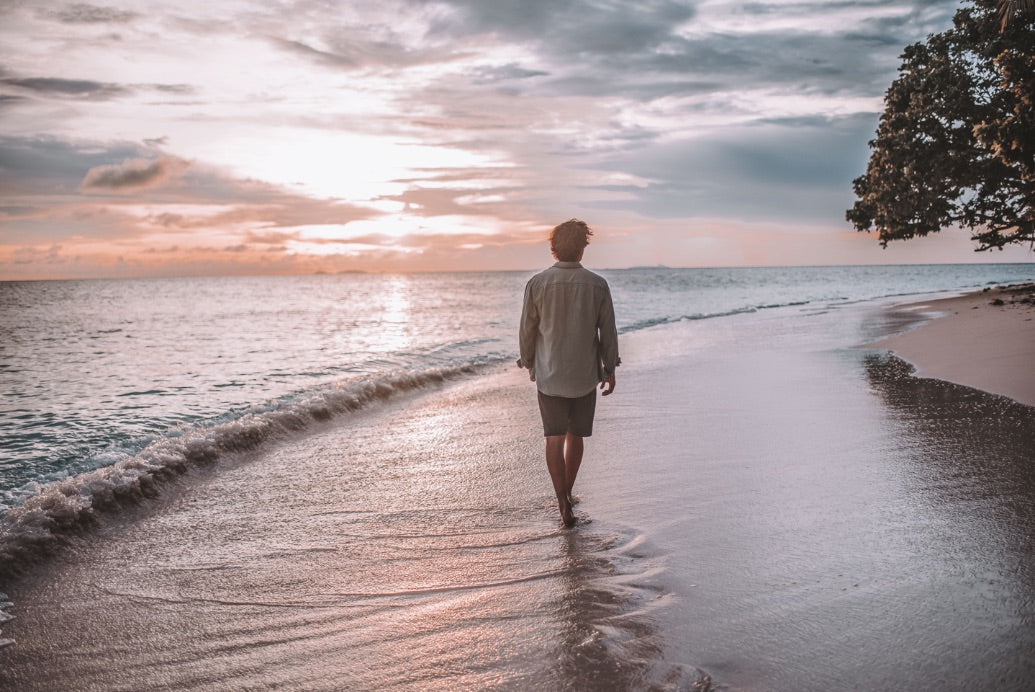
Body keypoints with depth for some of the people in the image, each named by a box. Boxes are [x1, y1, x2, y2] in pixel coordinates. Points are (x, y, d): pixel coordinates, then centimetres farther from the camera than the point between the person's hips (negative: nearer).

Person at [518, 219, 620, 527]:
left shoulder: (537, 283, -9)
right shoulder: (597, 285, -8)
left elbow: (528, 330, -2)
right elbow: (608, 332, -3)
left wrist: (529, 363, 15)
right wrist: (609, 370, 8)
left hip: (549, 373, -1)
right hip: (585, 373, 1)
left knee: (554, 436, 2)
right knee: (575, 435, 16)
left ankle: (563, 504, -7)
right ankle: (566, 494, 30)